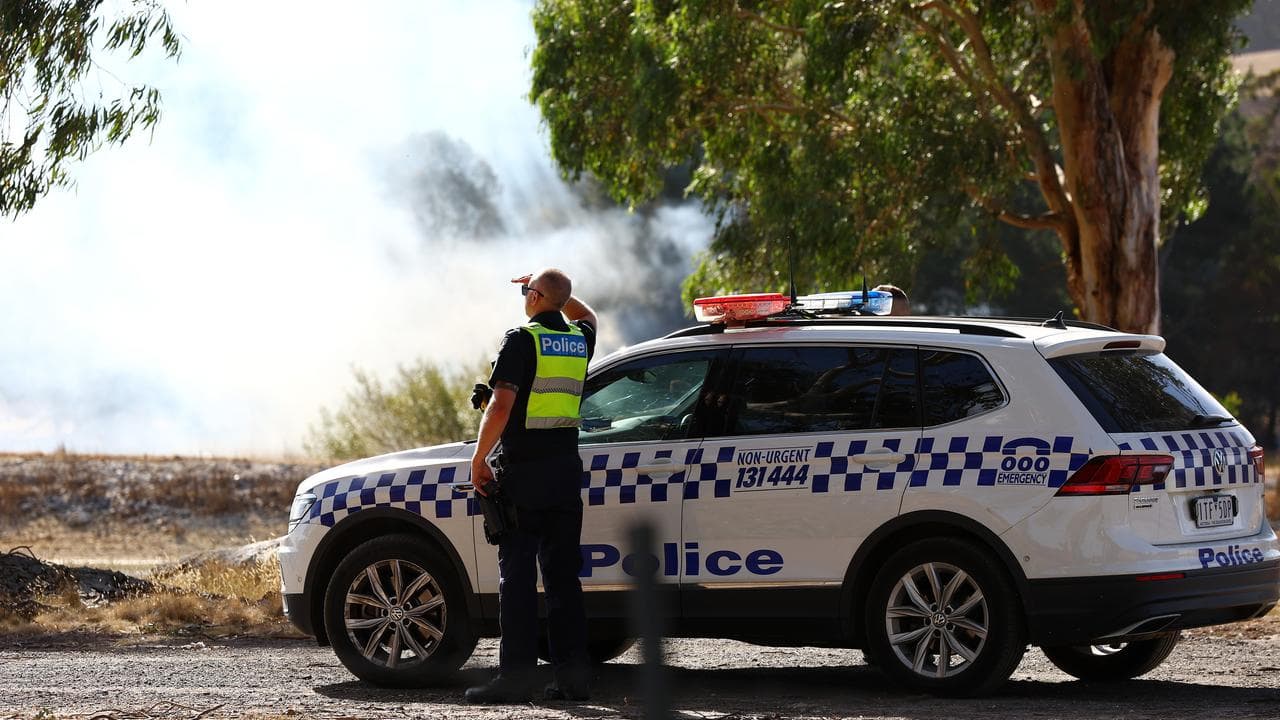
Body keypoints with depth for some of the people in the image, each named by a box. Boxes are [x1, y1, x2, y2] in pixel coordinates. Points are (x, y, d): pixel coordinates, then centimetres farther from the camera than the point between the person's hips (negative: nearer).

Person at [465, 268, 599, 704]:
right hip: (567, 468, 6)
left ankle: (515, 677, -8)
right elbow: (587, 316, 37)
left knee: (517, 575, -5)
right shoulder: (579, 340, 9)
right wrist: (554, 291, 31)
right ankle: (573, 676, 6)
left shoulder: (522, 341, -10)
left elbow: (501, 406, -17)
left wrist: (479, 459, -9)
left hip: (525, 471, -6)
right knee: (563, 576, 8)